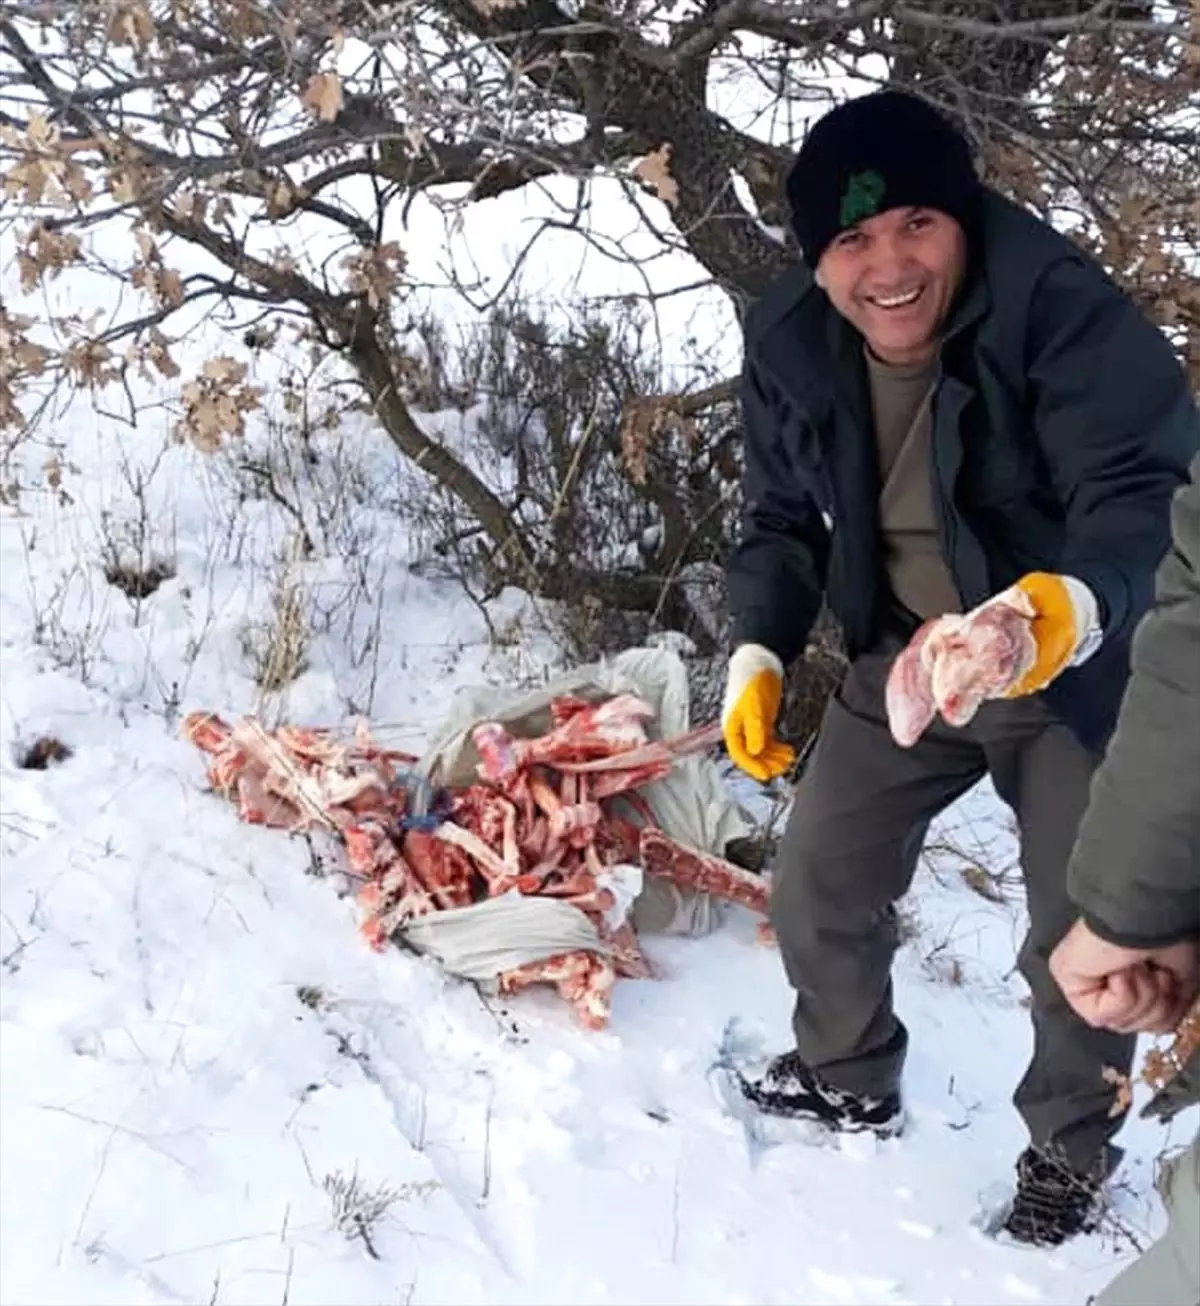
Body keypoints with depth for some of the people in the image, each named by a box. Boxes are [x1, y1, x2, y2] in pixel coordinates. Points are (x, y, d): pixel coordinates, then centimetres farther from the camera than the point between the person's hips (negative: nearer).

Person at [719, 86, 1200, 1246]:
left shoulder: (1064, 309, -28)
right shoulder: (788, 342, -10)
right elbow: (781, 518, 2)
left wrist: (1078, 605, -55)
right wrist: (759, 652, -11)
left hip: (1076, 669, -4)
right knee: (815, 887, 9)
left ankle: (1070, 1151, 33)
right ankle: (848, 1080, 39)